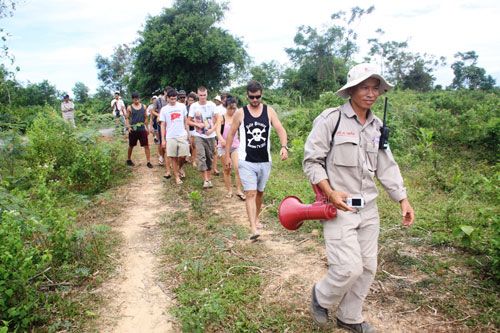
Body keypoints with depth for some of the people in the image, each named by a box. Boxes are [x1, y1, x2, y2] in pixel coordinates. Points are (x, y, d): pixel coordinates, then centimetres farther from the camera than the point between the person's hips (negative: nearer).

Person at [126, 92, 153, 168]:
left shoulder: (143, 106, 6)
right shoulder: (129, 108, 0)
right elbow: (127, 118, 5)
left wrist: (147, 128, 12)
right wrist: (128, 127, -11)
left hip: (142, 129, 1)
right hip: (133, 130, -1)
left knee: (146, 146, -4)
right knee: (131, 146, 12)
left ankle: (148, 162, 2)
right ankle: (129, 160, 32)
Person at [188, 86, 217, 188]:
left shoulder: (212, 105, 0)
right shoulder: (193, 106, 0)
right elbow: (189, 121, 6)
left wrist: (212, 129, -12)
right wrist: (198, 124, -13)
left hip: (210, 135, 1)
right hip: (199, 136, -1)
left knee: (210, 158, 8)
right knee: (201, 157, -14)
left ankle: (209, 179, 20)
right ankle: (205, 180, -12)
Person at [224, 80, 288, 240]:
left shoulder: (269, 111, 2)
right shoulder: (240, 113, -1)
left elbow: (280, 129, -7)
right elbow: (231, 134, 6)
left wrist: (284, 146, -25)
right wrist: (227, 155, 6)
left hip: (265, 161, 3)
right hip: (246, 161, -3)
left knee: (260, 192, 17)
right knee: (250, 193, -12)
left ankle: (256, 218, 39)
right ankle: (253, 229, -14)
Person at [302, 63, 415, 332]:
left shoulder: (377, 126, 11)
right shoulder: (330, 119, -10)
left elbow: (386, 166, 16)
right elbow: (311, 161, -9)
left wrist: (402, 199, 10)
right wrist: (330, 192, -20)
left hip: (369, 209, 7)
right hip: (338, 208, -7)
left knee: (367, 267, 12)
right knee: (349, 268, -11)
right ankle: (321, 297, 22)